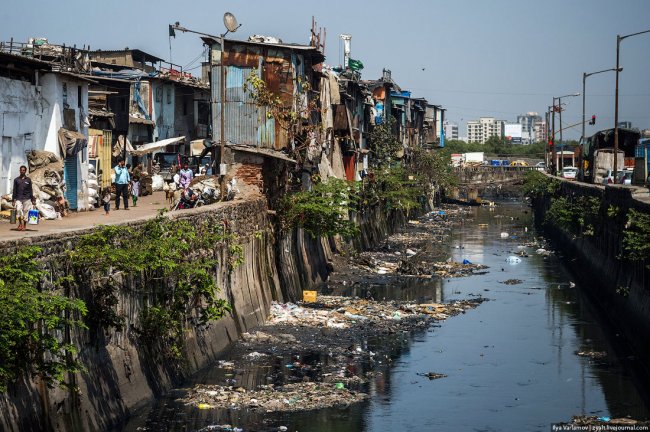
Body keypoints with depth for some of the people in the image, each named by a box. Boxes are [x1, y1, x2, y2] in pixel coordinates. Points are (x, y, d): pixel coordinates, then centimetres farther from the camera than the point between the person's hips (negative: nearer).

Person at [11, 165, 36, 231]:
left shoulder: (28, 180, 8)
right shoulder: (16, 180, 9)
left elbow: (30, 190, 9)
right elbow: (14, 190, 9)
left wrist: (33, 200, 5)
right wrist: (13, 200, 4)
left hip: (26, 199, 0)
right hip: (18, 199, 0)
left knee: (25, 211, -2)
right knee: (18, 210, -20)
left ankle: (23, 225, 7)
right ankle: (20, 223, -8)